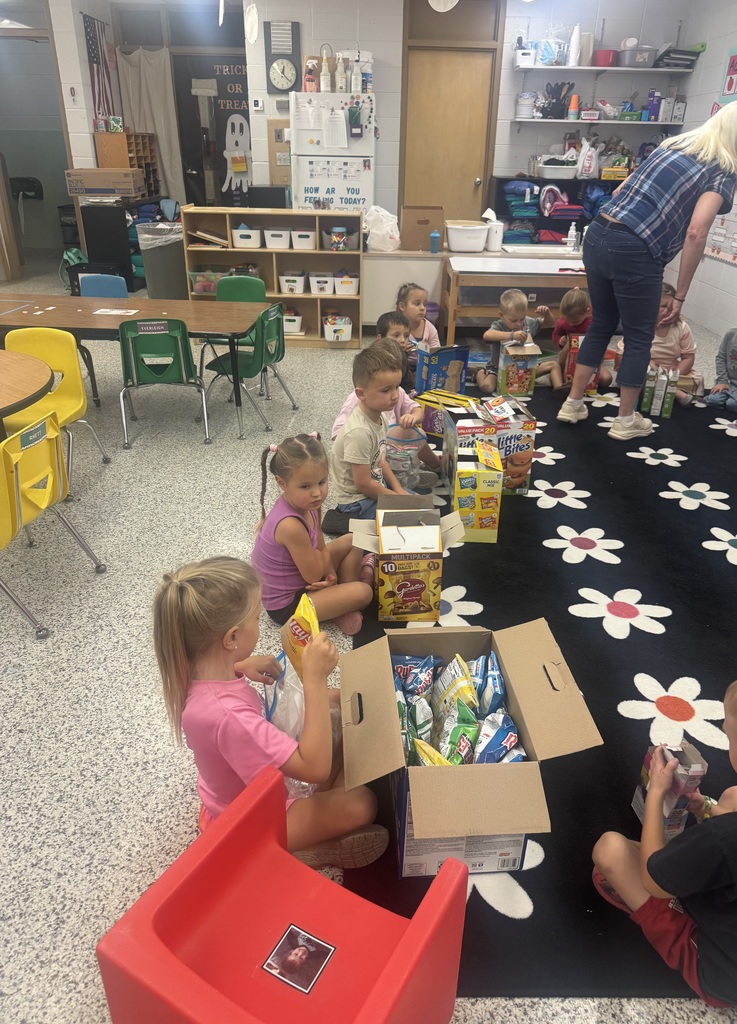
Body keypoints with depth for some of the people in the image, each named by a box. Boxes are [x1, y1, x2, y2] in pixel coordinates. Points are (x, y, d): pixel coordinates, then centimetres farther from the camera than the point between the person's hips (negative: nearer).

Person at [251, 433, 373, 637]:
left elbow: (321, 548, 1)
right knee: (363, 592, -20)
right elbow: (314, 576, -25)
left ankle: (344, 594, 10)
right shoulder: (291, 525, -36)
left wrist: (331, 574, -16)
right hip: (285, 605, -9)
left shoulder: (307, 504, -10)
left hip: (298, 577, 9)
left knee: (352, 542, 14)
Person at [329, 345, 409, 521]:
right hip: (358, 500, -9)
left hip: (376, 485, 9)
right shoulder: (359, 432, -31)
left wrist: (398, 489, -1)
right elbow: (363, 484, -25)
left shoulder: (379, 416, -4)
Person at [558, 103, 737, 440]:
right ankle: (626, 421, 22)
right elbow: (695, 232, -13)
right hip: (634, 252, -6)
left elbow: (619, 192, 21)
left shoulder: (672, 145, 20)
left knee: (602, 324, 21)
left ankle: (573, 404, 27)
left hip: (597, 235, 6)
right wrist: (680, 296, -8)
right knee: (638, 337, 10)